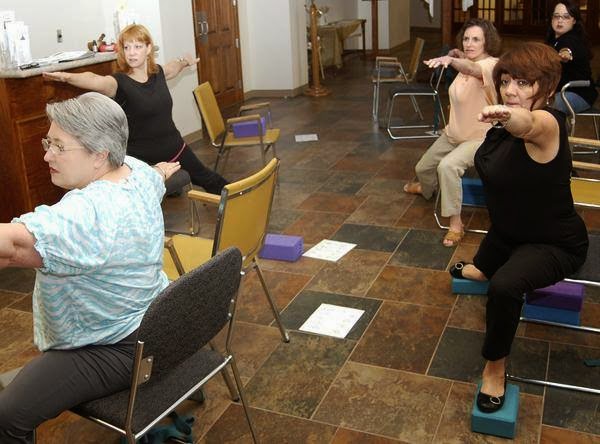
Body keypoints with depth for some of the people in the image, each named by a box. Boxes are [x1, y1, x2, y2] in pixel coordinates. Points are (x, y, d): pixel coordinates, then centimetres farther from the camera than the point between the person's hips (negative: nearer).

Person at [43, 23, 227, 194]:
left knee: (208, 180, 27)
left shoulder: (158, 73, -2)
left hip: (175, 150, 6)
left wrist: (185, 61, 44)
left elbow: (173, 68, 25)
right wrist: (67, 76, -61)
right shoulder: (119, 82, -18)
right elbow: (94, 81, -41)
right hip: (142, 160, -6)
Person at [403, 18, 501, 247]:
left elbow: (473, 69, -50)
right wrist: (453, 55, 7)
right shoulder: (466, 63, 0)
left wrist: (451, 60, -68)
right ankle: (427, 189, 60)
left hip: (480, 138, -9)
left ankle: (455, 224, -25)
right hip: (453, 133, 9)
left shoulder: (492, 65, -24)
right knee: (422, 168, 23)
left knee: (448, 166, -36)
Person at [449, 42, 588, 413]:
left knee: (505, 285, -39)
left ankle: (495, 367, -15)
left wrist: (510, 116, -80)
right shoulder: (507, 124, -9)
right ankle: (482, 269, 76)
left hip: (555, 245, -9)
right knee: (488, 272, 37)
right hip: (508, 233, 9)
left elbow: (529, 124, -61)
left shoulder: (547, 124, -33)